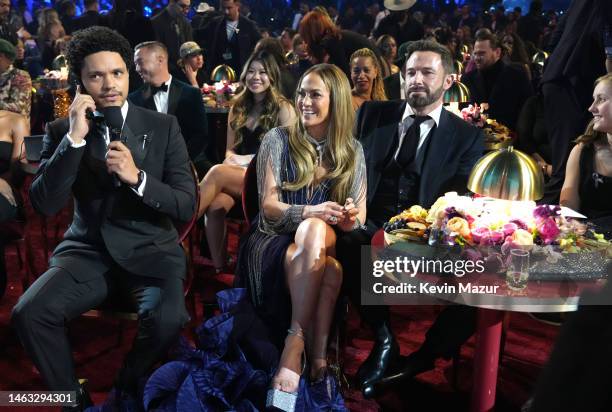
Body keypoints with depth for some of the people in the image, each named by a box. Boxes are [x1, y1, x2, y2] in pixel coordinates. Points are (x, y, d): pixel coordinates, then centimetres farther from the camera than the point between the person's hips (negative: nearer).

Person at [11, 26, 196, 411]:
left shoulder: (163, 126, 0)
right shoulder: (61, 130, 2)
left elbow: (187, 206, -4)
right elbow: (44, 204, -9)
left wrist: (137, 177, -21)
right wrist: (75, 137, -18)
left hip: (149, 249, -1)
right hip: (88, 250, 1)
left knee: (167, 319, -30)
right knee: (29, 312, -24)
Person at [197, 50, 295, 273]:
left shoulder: (283, 108, 3)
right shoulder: (237, 108, 18)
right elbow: (230, 149, 18)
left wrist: (249, 159, -11)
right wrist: (232, 159, -7)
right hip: (238, 175, 4)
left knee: (217, 172, -32)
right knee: (215, 205, -31)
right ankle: (218, 269, -24)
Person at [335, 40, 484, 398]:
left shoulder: (468, 137, 9)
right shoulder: (373, 114, 13)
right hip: (371, 225, 1)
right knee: (342, 242, -33)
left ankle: (427, 354, -3)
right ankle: (384, 338, -14)